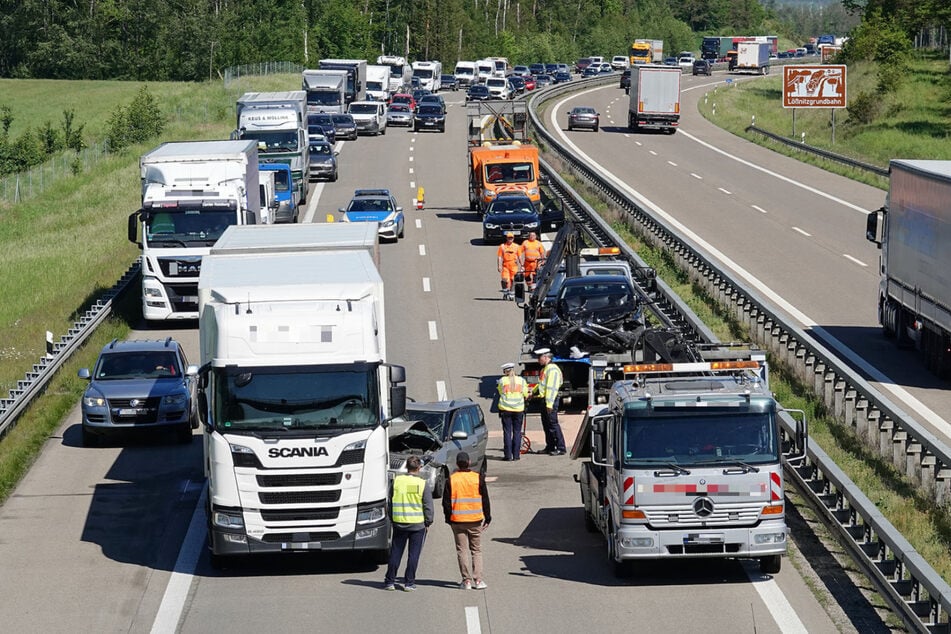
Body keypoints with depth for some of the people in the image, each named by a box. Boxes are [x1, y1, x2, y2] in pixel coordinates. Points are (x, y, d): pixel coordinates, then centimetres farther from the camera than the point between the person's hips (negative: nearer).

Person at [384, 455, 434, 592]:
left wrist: (392, 519, 17)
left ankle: (390, 581, 13)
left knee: (395, 553, 10)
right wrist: (428, 523, 7)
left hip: (399, 523, 2)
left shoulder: (396, 481, -1)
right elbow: (428, 506, -4)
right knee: (413, 554, 5)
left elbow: (390, 503, 7)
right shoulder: (423, 484, -7)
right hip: (418, 524, -2)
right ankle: (409, 583, 5)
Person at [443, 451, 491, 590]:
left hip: (457, 521, -1)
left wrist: (448, 517, 11)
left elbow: (446, 502, -1)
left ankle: (466, 580, 3)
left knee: (462, 550, 5)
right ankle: (478, 580, 1)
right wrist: (487, 517, 11)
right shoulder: (478, 478, -3)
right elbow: (485, 500, 2)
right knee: (476, 550, 9)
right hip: (475, 521, 1)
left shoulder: (451, 480, -4)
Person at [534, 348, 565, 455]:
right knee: (546, 424, 14)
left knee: (553, 424, -10)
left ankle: (560, 448, -9)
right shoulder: (544, 369, 18)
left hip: (551, 400, -11)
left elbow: (552, 388, -22)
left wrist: (549, 404, -25)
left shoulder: (552, 369, -16)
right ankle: (550, 447, 21)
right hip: (544, 399, 11)